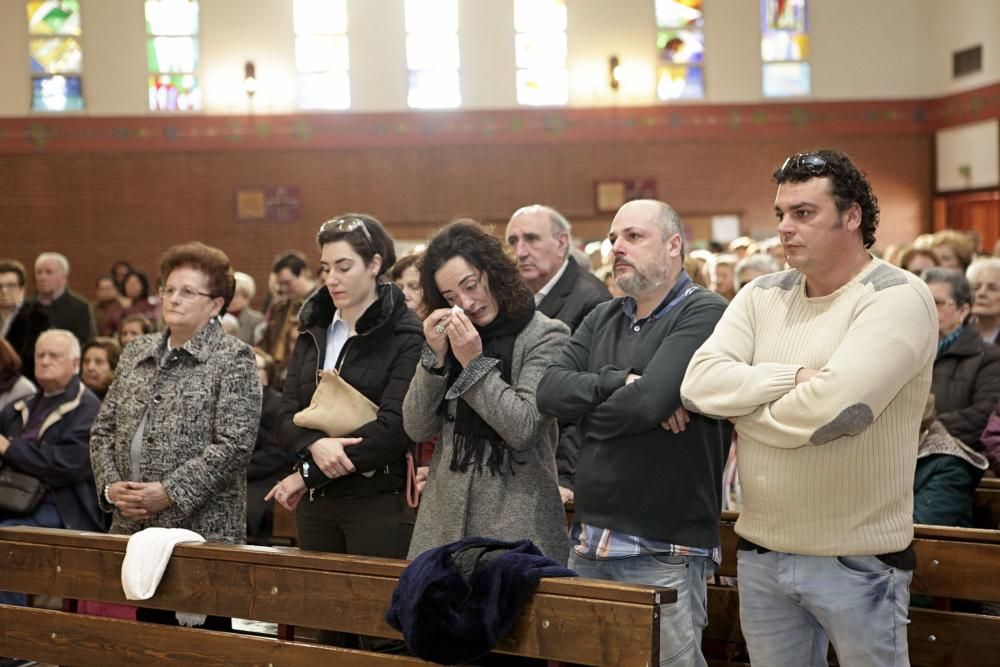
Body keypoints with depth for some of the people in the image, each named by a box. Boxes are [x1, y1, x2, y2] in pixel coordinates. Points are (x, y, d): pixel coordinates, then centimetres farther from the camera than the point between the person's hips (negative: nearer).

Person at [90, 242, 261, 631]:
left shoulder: (233, 359, -4)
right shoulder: (136, 354, 14)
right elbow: (103, 430, 16)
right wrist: (109, 486, -2)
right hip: (132, 527, 6)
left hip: (204, 529, -5)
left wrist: (170, 492, -17)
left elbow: (235, 444, -14)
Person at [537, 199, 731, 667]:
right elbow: (551, 392, -1)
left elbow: (648, 401, -22)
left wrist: (586, 415, -4)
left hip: (665, 552, -7)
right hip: (588, 542, 7)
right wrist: (619, 382, -15)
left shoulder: (704, 314, -10)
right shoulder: (602, 319, 13)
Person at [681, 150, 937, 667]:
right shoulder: (762, 296, 6)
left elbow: (833, 407, -25)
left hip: (858, 560, -5)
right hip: (760, 552, 5)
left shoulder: (897, 297, -12)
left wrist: (744, 406, -9)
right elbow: (698, 384, -7)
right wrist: (793, 376, -18)